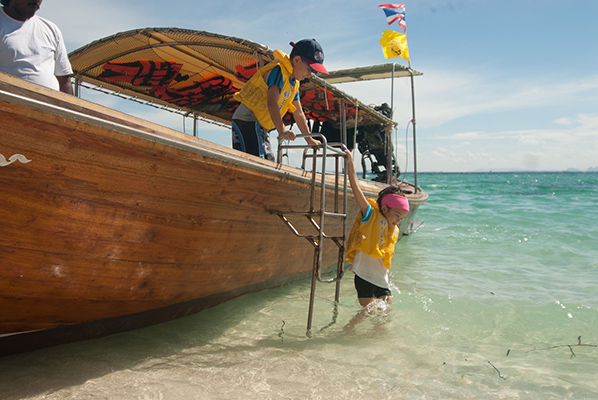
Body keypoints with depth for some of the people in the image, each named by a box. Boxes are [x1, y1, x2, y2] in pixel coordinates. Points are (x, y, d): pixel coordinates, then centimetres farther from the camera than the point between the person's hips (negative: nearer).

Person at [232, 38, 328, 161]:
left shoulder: (294, 83, 14)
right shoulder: (279, 71, -15)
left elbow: (298, 114, 21)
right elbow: (272, 103, -30)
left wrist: (309, 139, 22)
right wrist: (281, 131, -42)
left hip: (260, 126, 10)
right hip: (247, 121, -10)